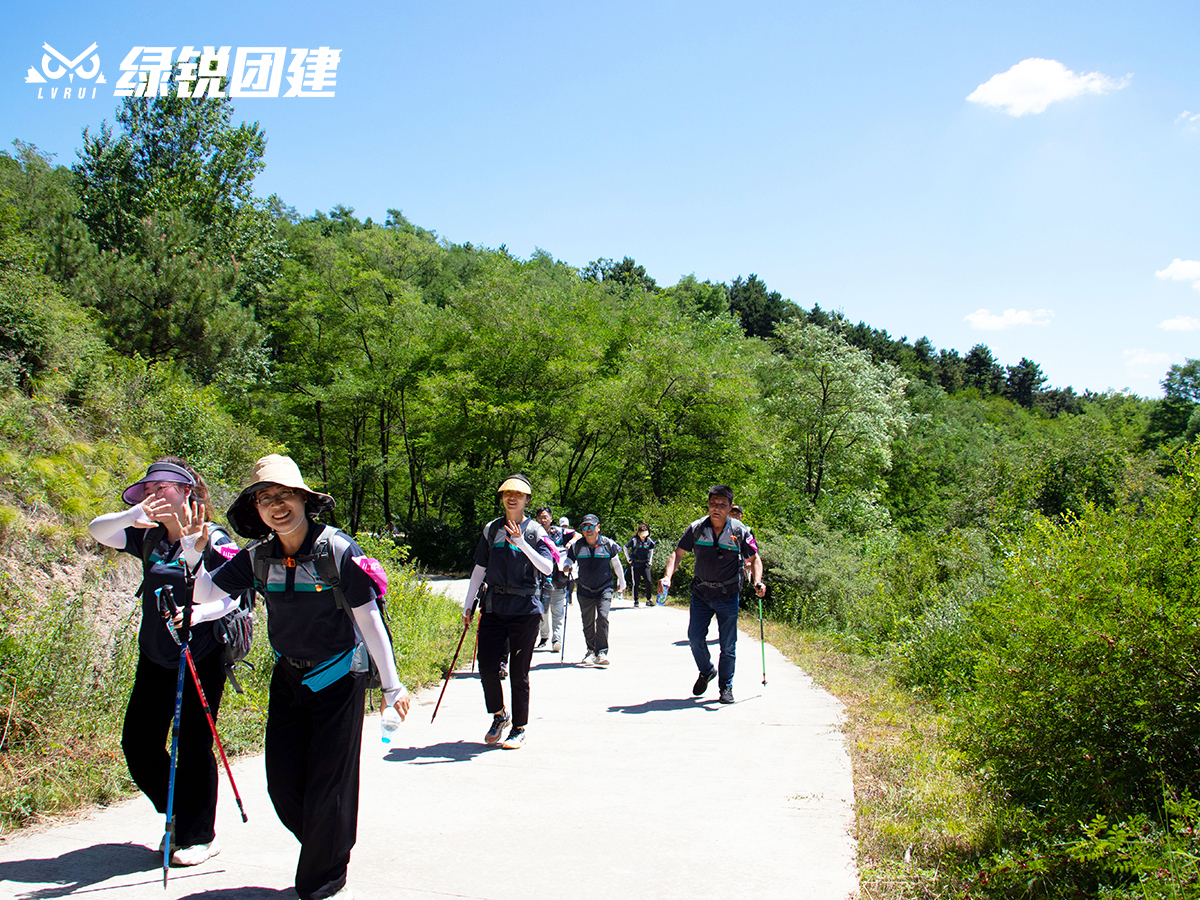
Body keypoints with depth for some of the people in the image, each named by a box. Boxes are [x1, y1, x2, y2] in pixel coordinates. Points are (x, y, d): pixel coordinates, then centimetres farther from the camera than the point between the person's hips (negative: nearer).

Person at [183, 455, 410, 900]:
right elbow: (207, 593, -2)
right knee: (282, 783, 8)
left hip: (339, 679, -5)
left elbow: (368, 618, -13)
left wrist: (391, 685, -8)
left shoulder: (338, 550, -18)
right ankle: (327, 849, 37)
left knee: (327, 784, 1)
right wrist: (191, 550, -20)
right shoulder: (258, 557, -5)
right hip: (288, 677, 5)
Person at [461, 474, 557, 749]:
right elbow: (479, 569, 14)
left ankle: (519, 729, 17)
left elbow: (547, 567, -16)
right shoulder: (491, 529, 10)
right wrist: (468, 604, 10)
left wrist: (521, 543, -26)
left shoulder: (535, 531, -1)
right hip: (493, 608, 3)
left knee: (519, 672, 2)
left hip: (525, 609, -3)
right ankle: (499, 715, 25)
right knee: (487, 667, -1)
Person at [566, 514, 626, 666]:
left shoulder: (608, 544, -4)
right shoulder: (577, 546, -3)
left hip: (605, 588, -2)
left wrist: (621, 583, 22)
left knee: (602, 617, -16)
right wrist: (567, 568, -11)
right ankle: (591, 651, 22)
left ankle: (602, 651, -10)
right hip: (585, 590, 2)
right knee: (588, 622, 6)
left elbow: (616, 564, 11)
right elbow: (569, 562, 11)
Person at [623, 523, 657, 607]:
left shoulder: (648, 540, 2)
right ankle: (635, 601, 13)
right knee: (636, 583, 2)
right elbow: (625, 548, 4)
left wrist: (650, 560, 11)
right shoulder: (634, 540, -7)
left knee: (649, 582, -6)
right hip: (635, 565, -2)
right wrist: (629, 559, 1)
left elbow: (651, 550, 20)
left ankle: (649, 600, 7)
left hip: (645, 564, 2)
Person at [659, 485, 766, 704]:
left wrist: (758, 581, -16)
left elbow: (754, 558, 1)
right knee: (695, 638, 3)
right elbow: (678, 553, -2)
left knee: (728, 645, 4)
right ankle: (706, 671, 32)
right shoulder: (696, 528, -6)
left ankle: (726, 687, 22)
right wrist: (667, 576, -18)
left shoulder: (740, 532, -8)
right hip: (700, 593, 2)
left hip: (728, 596, -1)